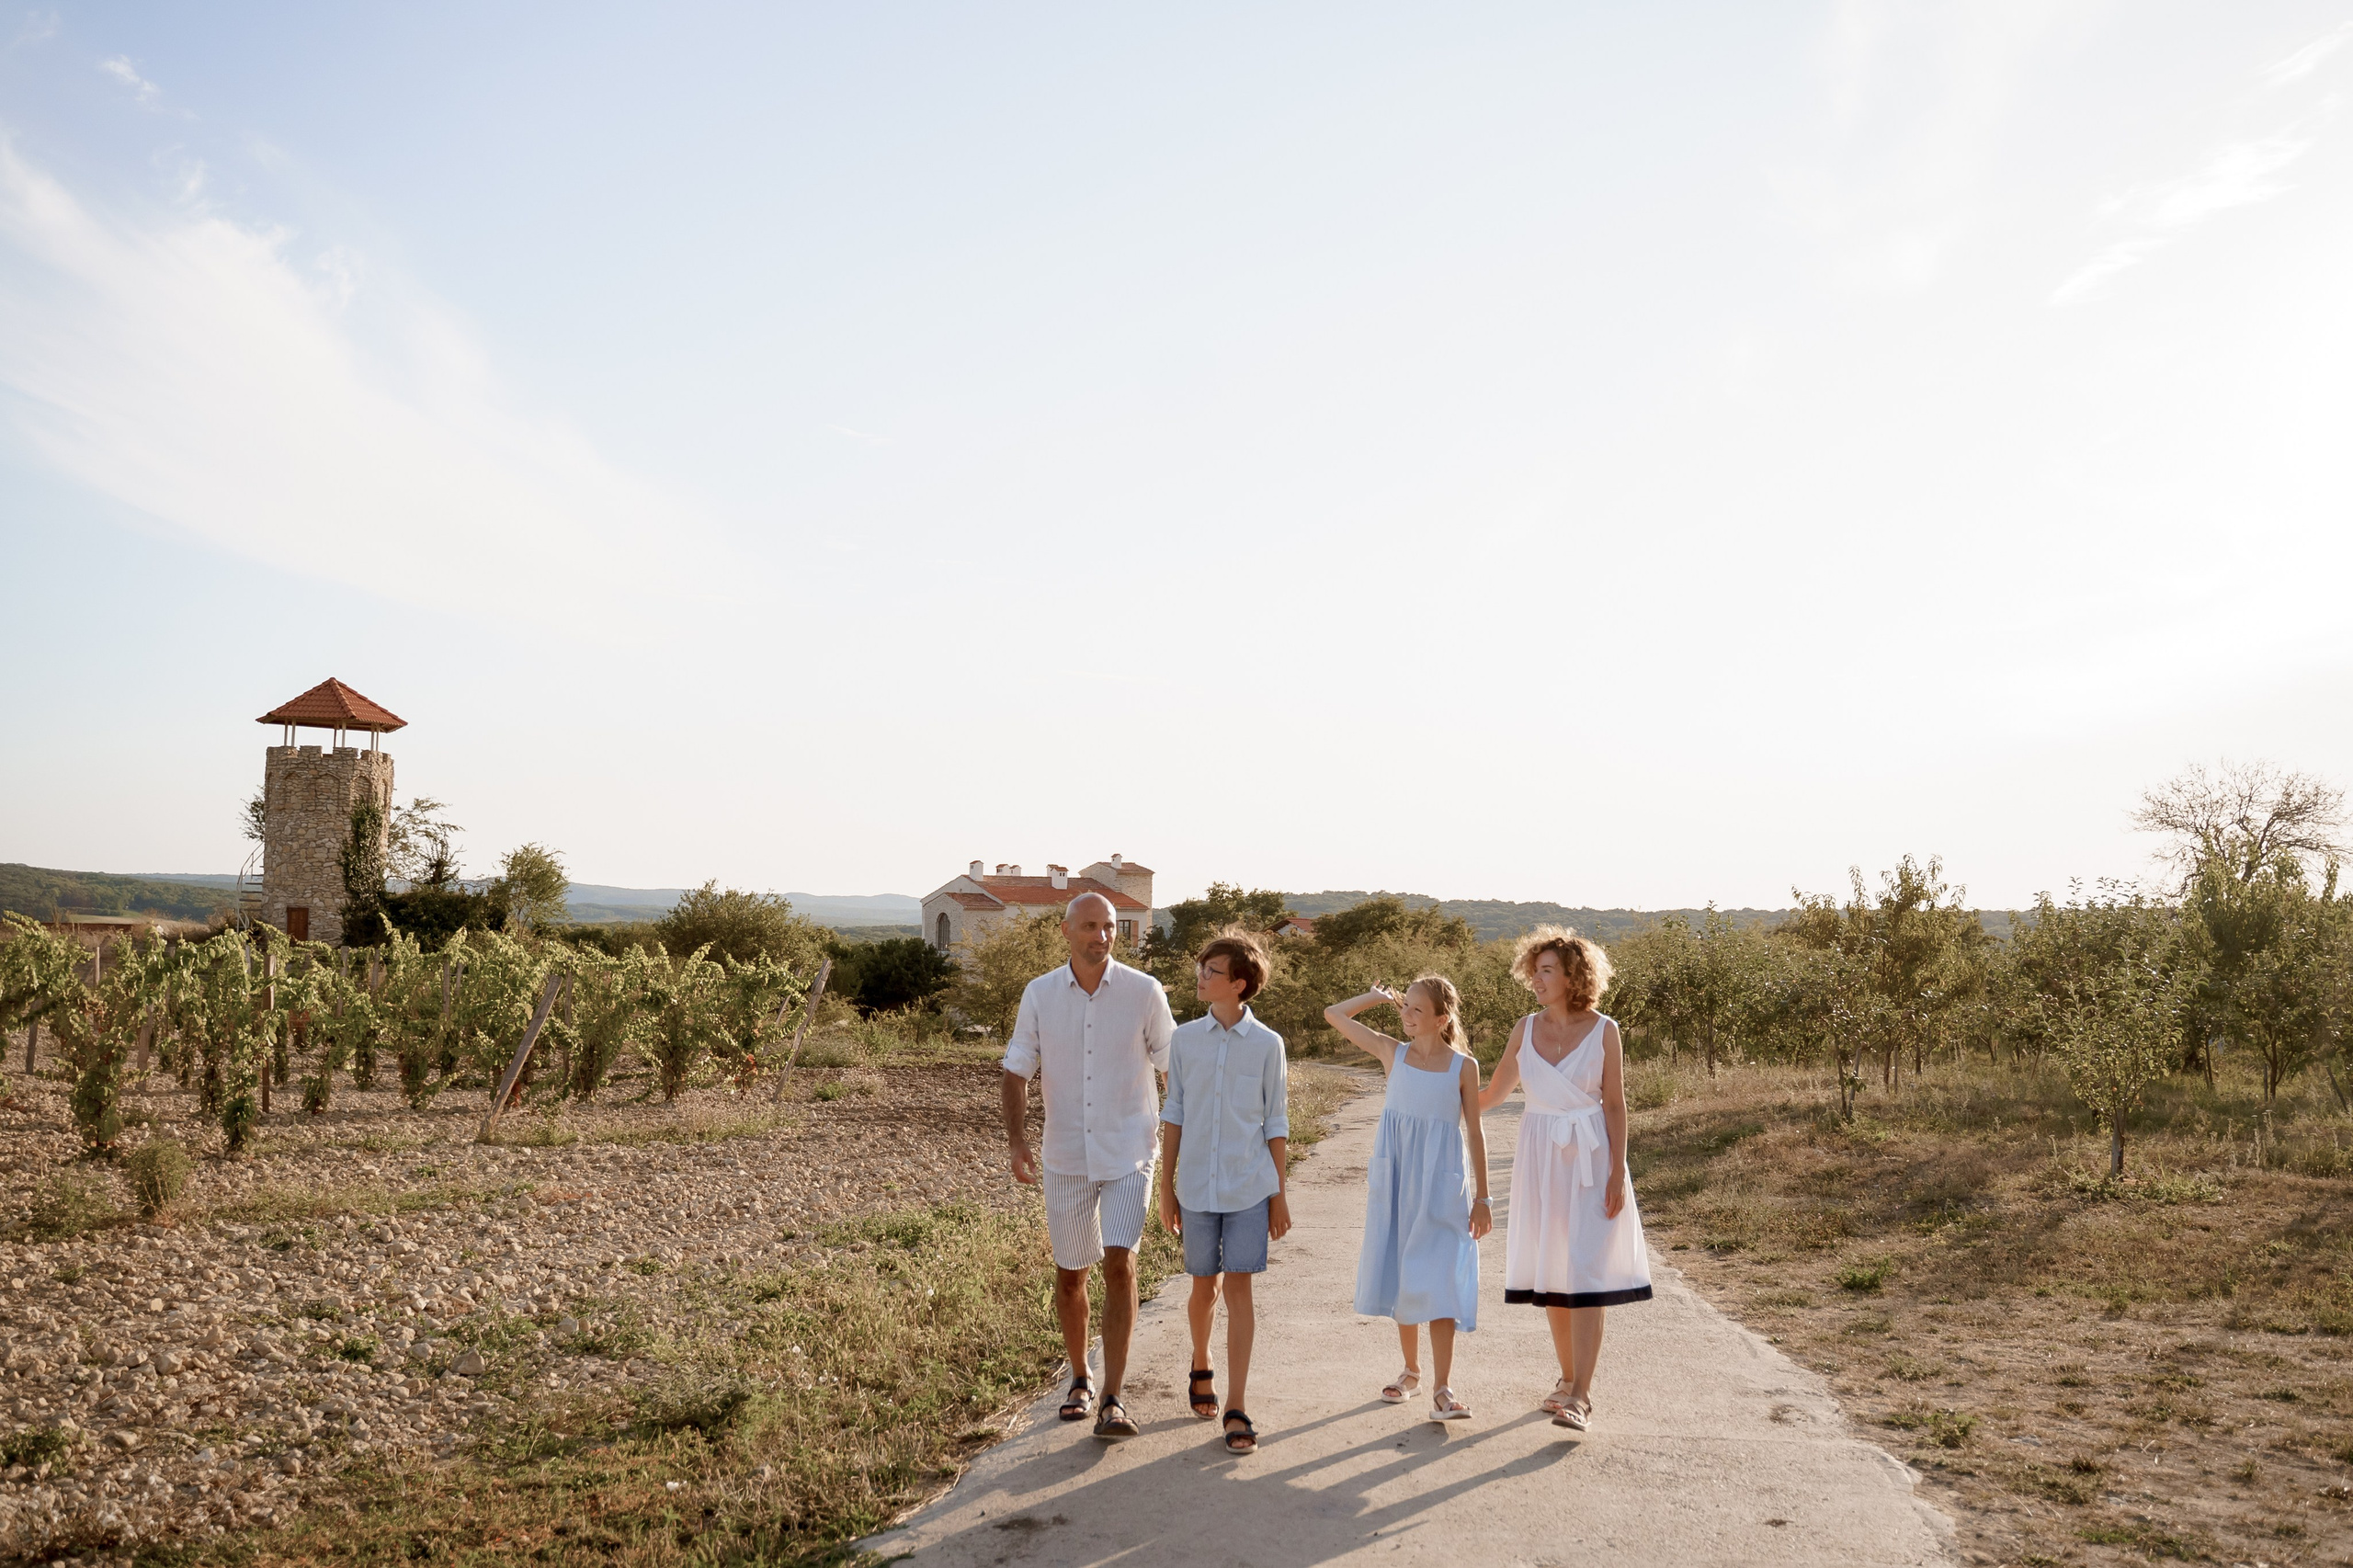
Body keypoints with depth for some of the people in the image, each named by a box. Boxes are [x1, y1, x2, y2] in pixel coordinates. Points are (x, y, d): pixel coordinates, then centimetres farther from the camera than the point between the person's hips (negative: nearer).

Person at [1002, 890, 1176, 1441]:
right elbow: (1016, 1072, 1)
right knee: (1070, 1273, 13)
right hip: (1066, 1158, 2)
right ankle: (1079, 1380, 34)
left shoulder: (1144, 992, -7)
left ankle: (1112, 1401, -11)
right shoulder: (1040, 995, -2)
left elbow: (1175, 1069, 2)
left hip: (1128, 1154, -2)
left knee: (1119, 1264, -16)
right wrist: (1017, 1140, -13)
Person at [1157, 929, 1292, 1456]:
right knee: (1204, 1286, 12)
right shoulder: (1186, 1039, 2)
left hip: (1249, 1187, -2)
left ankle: (1237, 1409, 0)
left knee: (1238, 1287, -5)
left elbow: (1276, 1125, 3)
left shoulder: (1267, 1045, -2)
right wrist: (1167, 1187, 6)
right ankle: (1201, 1368, 39)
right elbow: (1173, 1116, 7)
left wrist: (1279, 1194, 2)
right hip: (1198, 1187, 2)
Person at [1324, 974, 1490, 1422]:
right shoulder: (1393, 1053, 2)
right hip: (1395, 1182, 3)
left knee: (1438, 1280, -8)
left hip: (1442, 1185, -3)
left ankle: (1443, 1387, -6)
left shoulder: (1464, 1066, -3)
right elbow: (1333, 1015, 3)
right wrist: (1379, 997, 3)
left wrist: (1481, 1197, 1)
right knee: (1401, 1276, 9)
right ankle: (1411, 1370, 25)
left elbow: (1475, 1134, 1)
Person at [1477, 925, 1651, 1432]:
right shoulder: (1526, 1029, 5)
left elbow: (1614, 1106, -2)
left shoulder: (1603, 1032, -4)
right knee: (1550, 1275, 8)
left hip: (1589, 1159, -4)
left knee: (1585, 1274, -9)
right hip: (1540, 1158, 4)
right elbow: (1494, 1092, 15)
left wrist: (1618, 1172, -7)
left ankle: (1581, 1397, -10)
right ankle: (1568, 1378, 23)